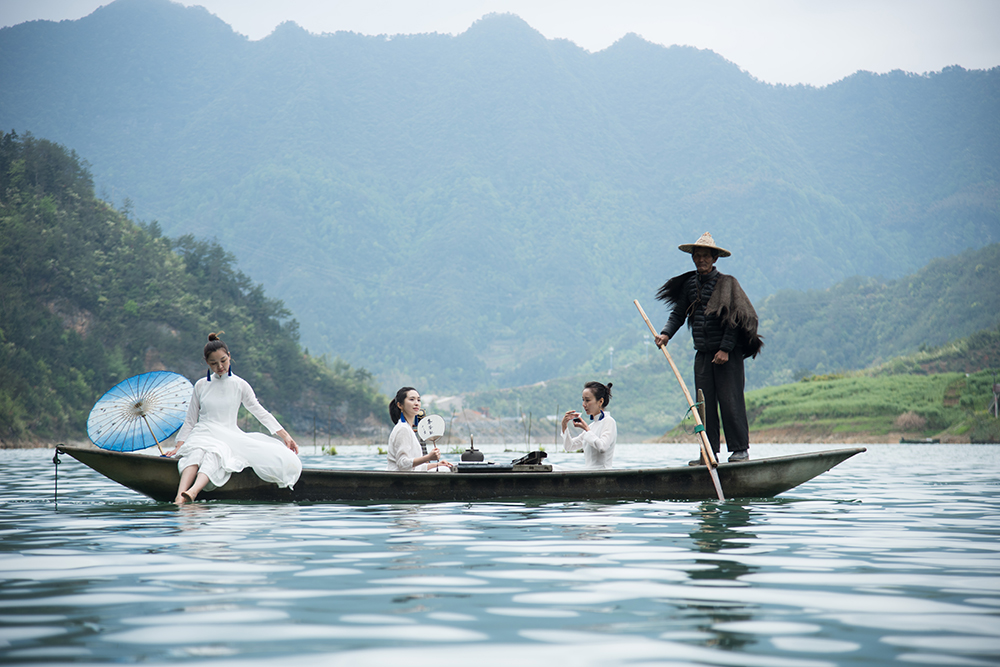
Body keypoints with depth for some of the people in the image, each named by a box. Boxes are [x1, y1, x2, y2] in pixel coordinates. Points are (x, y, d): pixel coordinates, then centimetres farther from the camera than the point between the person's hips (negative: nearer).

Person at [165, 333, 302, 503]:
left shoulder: (240, 385, 10)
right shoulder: (201, 386, 13)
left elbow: (260, 412, 11)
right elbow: (190, 420, 16)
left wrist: (285, 435, 4)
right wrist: (179, 446, 4)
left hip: (229, 436, -1)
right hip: (203, 434, 1)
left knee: (215, 453, -38)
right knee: (196, 452, -36)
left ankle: (193, 491, -64)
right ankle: (179, 497, -59)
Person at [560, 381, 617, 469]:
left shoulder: (609, 422, -4)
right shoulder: (592, 425, 19)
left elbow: (602, 447, -20)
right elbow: (569, 447, 22)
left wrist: (586, 429, -11)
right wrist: (564, 425, 9)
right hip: (588, 473, 7)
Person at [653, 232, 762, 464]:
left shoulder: (726, 283, -6)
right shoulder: (689, 284, 10)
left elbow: (734, 320, -10)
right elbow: (678, 313, 13)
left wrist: (725, 349, -16)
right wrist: (666, 333, -5)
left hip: (728, 355, -5)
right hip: (703, 355, 5)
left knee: (730, 400, -7)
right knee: (705, 403, 4)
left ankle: (740, 449, 0)